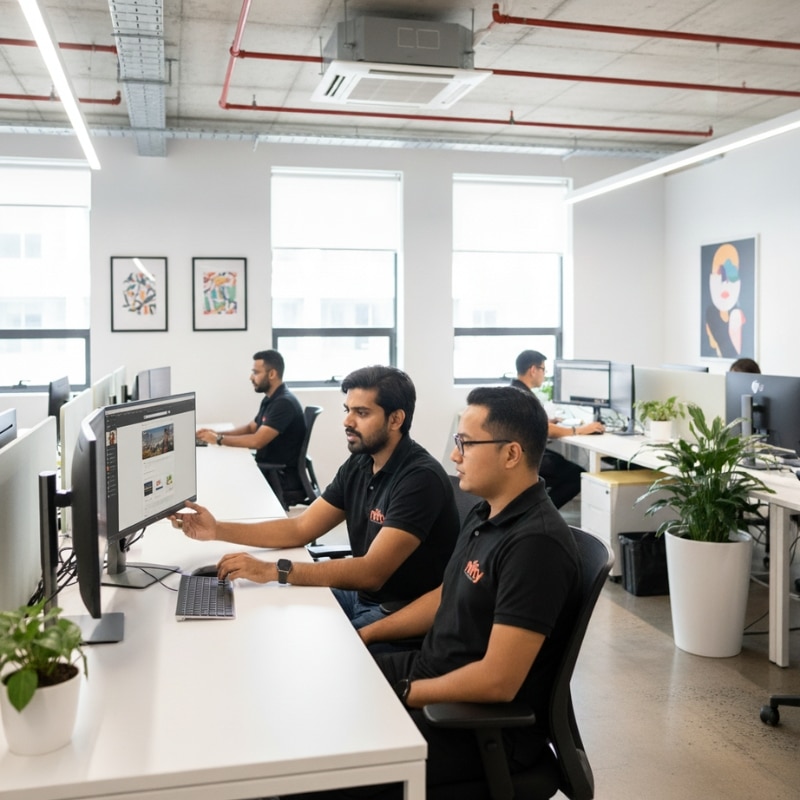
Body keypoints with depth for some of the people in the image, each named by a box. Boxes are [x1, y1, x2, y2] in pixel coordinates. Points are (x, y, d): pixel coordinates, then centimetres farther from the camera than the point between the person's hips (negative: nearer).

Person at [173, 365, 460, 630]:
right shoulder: (358, 465, 4)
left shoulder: (420, 478, -24)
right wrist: (218, 530, -7)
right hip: (358, 594, 8)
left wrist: (273, 570, -33)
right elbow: (301, 529, 5)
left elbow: (371, 572, -29)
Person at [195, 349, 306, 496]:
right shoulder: (270, 399, 10)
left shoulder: (284, 403, -22)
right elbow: (251, 428, 20)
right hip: (270, 469, 9)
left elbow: (257, 441, -26)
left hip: (283, 476, -9)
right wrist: (218, 433, 5)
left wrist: (219, 439, -17)